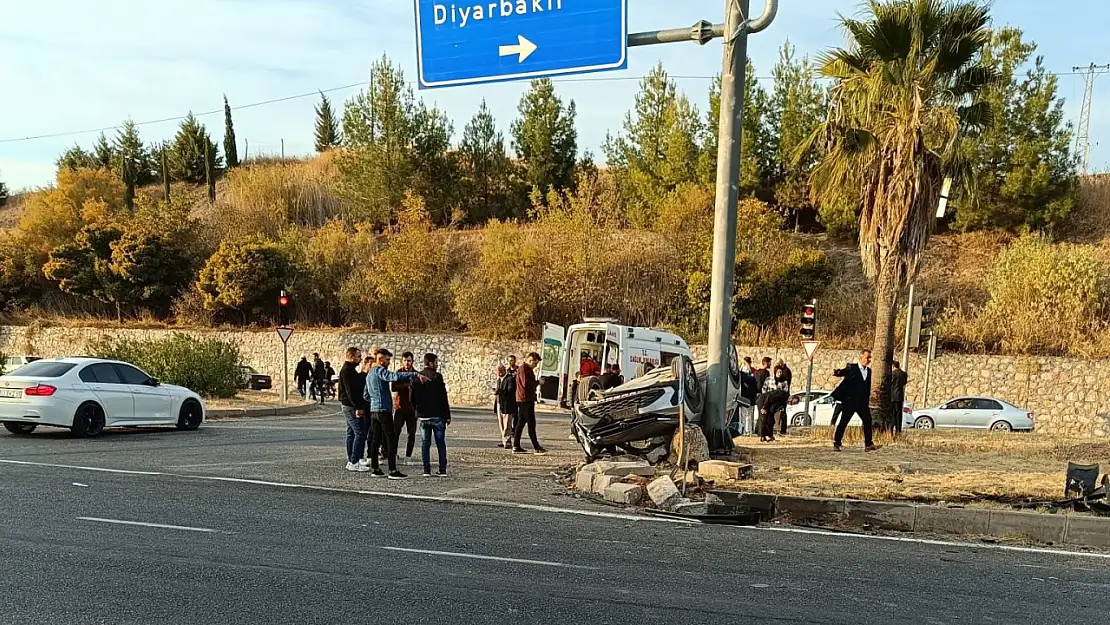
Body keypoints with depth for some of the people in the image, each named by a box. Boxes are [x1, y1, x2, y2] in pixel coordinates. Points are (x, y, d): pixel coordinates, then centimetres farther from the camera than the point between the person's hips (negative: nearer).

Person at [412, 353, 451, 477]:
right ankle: (442, 470, 4)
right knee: (441, 443, 4)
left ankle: (426, 470, 5)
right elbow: (443, 398, -10)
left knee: (425, 443, 8)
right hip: (437, 415, -4)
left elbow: (412, 398, 9)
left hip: (423, 416, 4)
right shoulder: (437, 377, -10)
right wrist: (447, 415, -5)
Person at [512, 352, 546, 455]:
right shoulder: (524, 369, -12)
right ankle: (536, 448, -8)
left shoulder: (528, 369, 21)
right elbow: (525, 384, -20)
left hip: (523, 400, 11)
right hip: (525, 400, -11)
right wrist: (537, 382, -10)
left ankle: (516, 447, 12)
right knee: (531, 424, -9)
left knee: (521, 423, 10)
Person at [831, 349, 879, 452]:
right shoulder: (852, 367, -5)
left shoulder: (868, 370, 13)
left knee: (867, 420, -3)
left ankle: (868, 444, 4)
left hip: (862, 402, 5)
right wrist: (838, 372, -45)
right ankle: (837, 443, 6)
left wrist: (867, 399, 16)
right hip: (850, 401, -5)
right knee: (844, 422, -2)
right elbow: (843, 372, -22)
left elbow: (868, 386, 19)